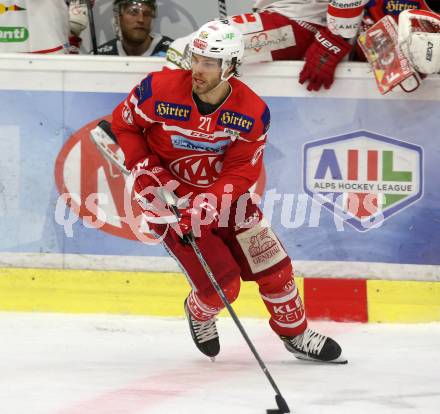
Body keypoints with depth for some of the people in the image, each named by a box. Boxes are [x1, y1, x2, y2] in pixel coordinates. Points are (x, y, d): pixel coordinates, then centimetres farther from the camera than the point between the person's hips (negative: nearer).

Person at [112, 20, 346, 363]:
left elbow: (242, 170, -16)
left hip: (223, 192, 3)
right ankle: (199, 313, 27)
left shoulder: (252, 112, -17)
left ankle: (296, 334, 28)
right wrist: (145, 170, -16)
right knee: (221, 285, -9)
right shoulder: (160, 90, -22)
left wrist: (207, 205, -30)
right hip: (168, 194, -3)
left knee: (273, 267, 4)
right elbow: (122, 124, -6)